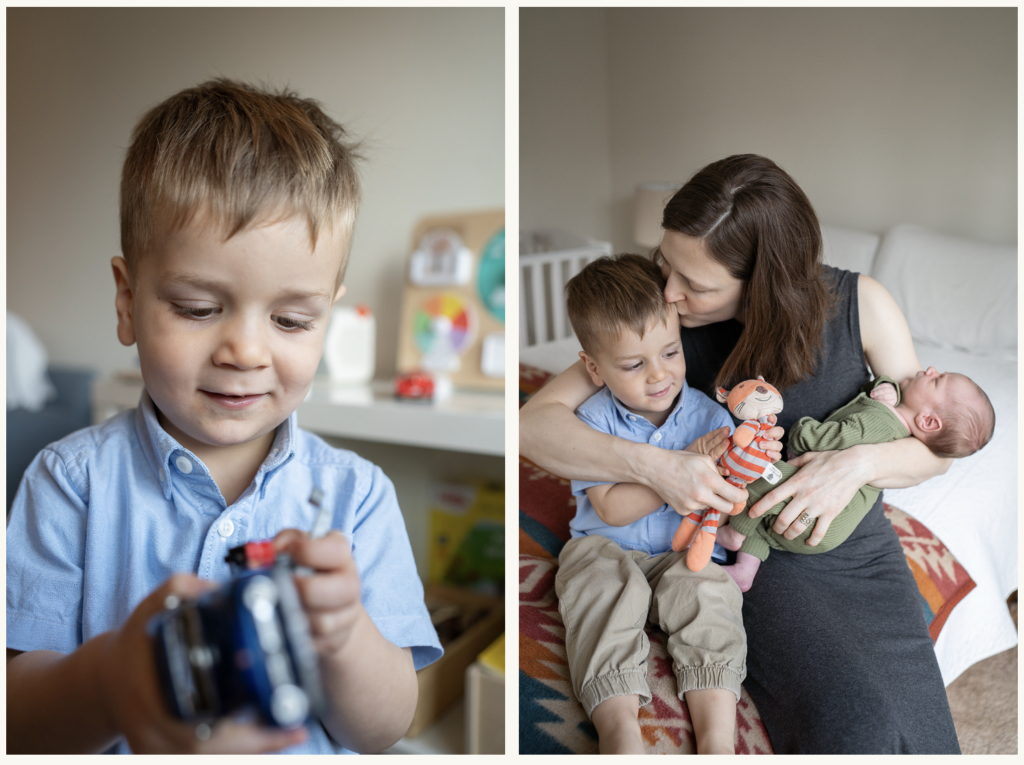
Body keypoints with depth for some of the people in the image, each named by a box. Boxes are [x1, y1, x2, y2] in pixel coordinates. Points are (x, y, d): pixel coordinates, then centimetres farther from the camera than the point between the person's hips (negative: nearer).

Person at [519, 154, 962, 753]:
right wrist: (651, 464, -31)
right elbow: (534, 423, -16)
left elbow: (935, 449, -1)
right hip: (760, 555, -2)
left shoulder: (861, 304, -9)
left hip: (861, 547, 2)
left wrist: (860, 463, -24)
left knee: (922, 736, -13)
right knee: (855, 725, -24)